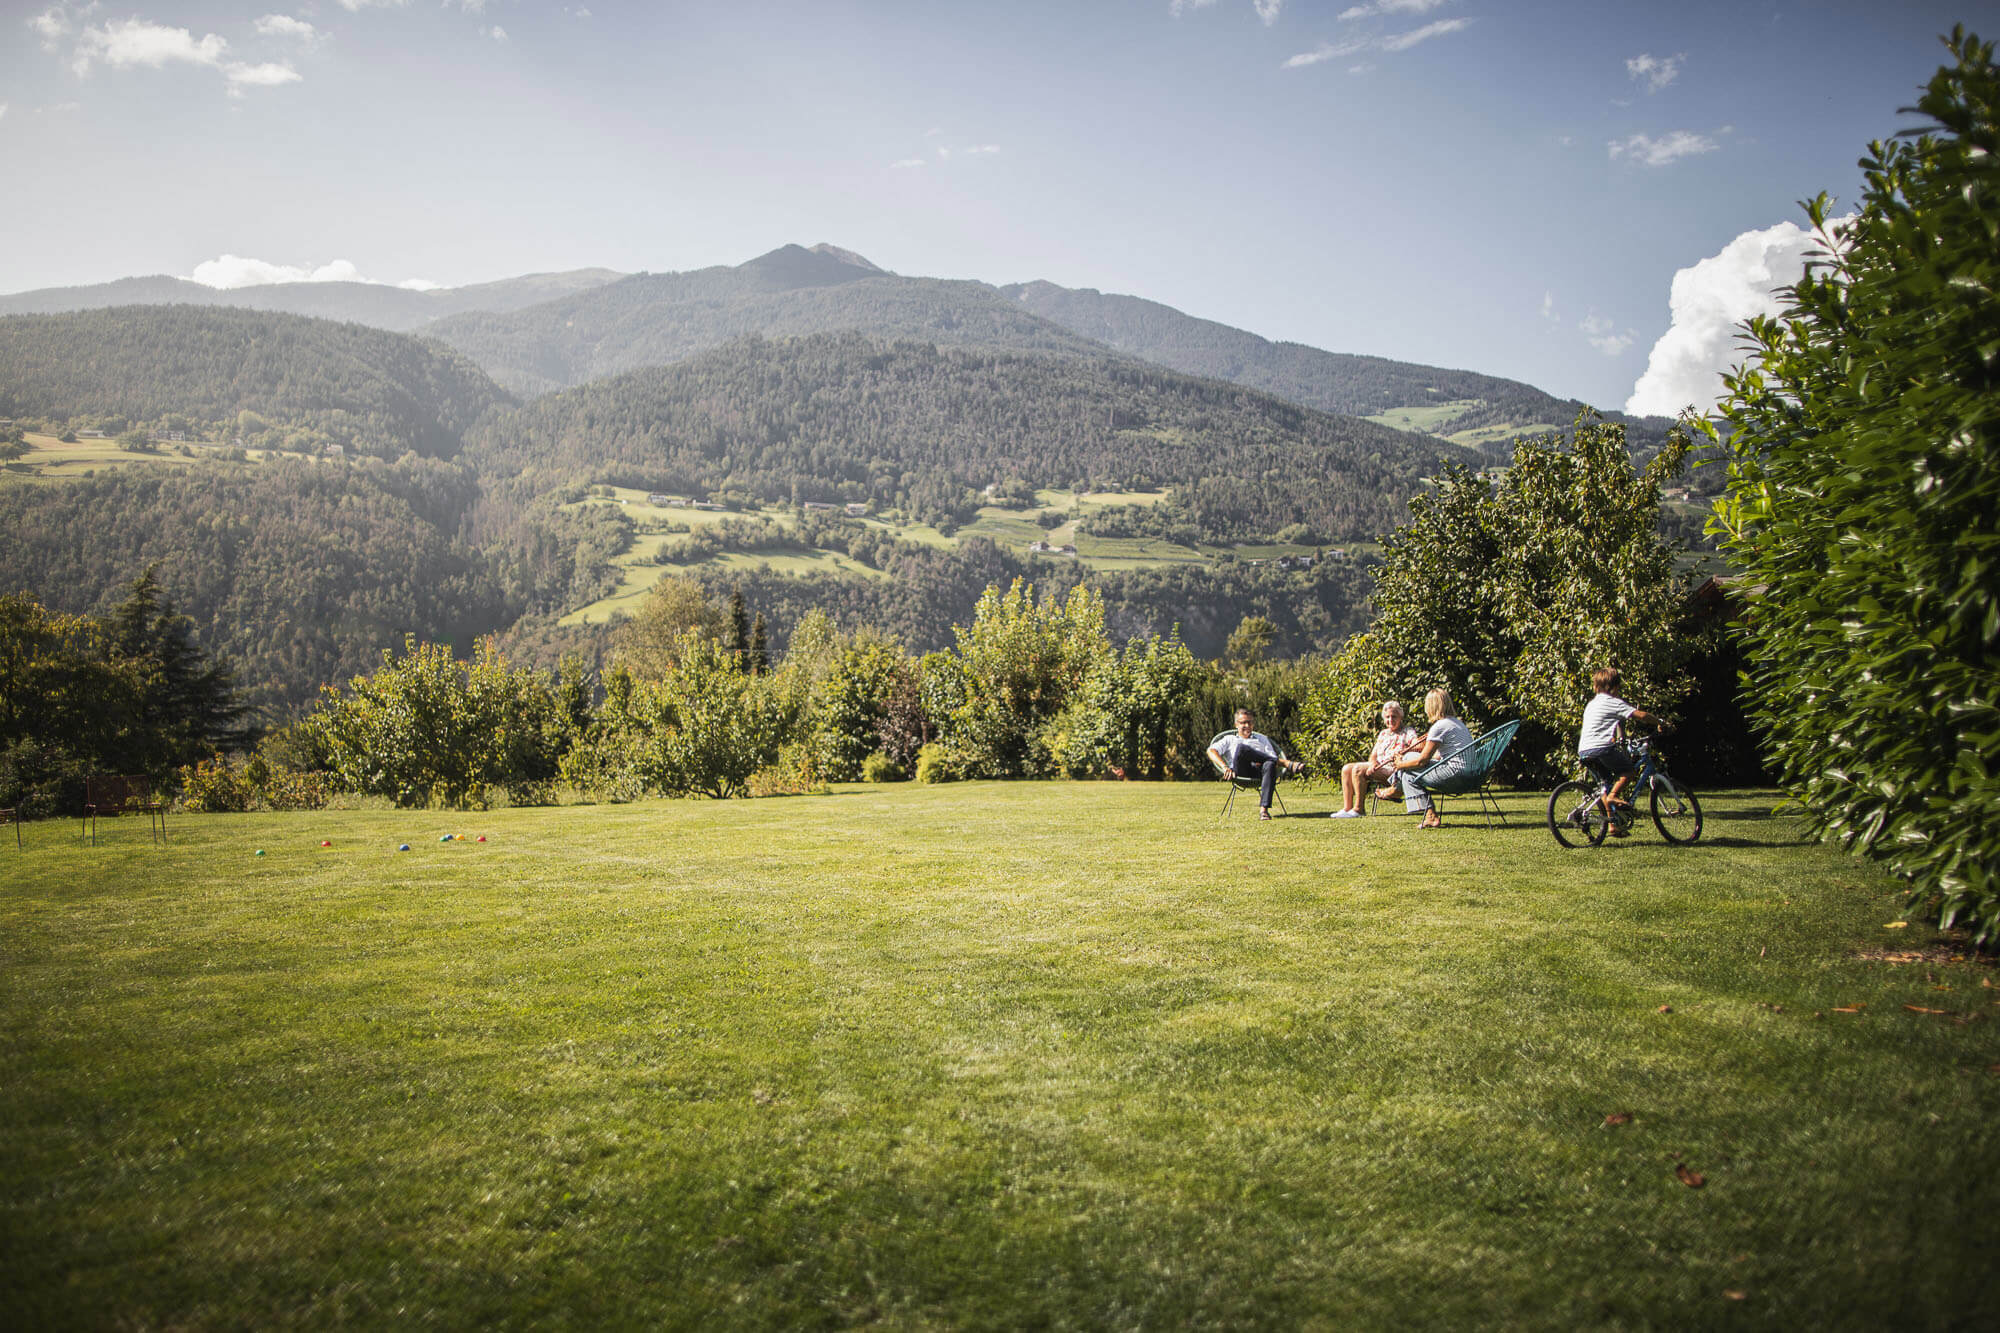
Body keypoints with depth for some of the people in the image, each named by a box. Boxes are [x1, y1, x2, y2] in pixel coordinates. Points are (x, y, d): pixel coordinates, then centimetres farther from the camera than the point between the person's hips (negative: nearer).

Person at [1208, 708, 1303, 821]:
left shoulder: (1262, 738, 34)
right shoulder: (1229, 740, 29)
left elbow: (1273, 758, 20)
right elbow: (1211, 751, 9)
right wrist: (1224, 767, -11)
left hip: (1259, 772, 1)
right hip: (1241, 771, -1)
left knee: (1269, 765, -36)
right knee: (1241, 747, -32)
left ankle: (1263, 809, -47)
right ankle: (1286, 763, -25)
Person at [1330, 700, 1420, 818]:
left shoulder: (1408, 732, 2)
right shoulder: (1383, 734, 21)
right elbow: (1373, 755, 16)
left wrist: (1403, 752, -35)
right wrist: (1373, 763, -8)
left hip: (1394, 770, -8)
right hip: (1378, 767, 8)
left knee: (1358, 768, -27)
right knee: (1346, 769, -10)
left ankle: (1359, 809, -22)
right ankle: (1347, 808, -13)